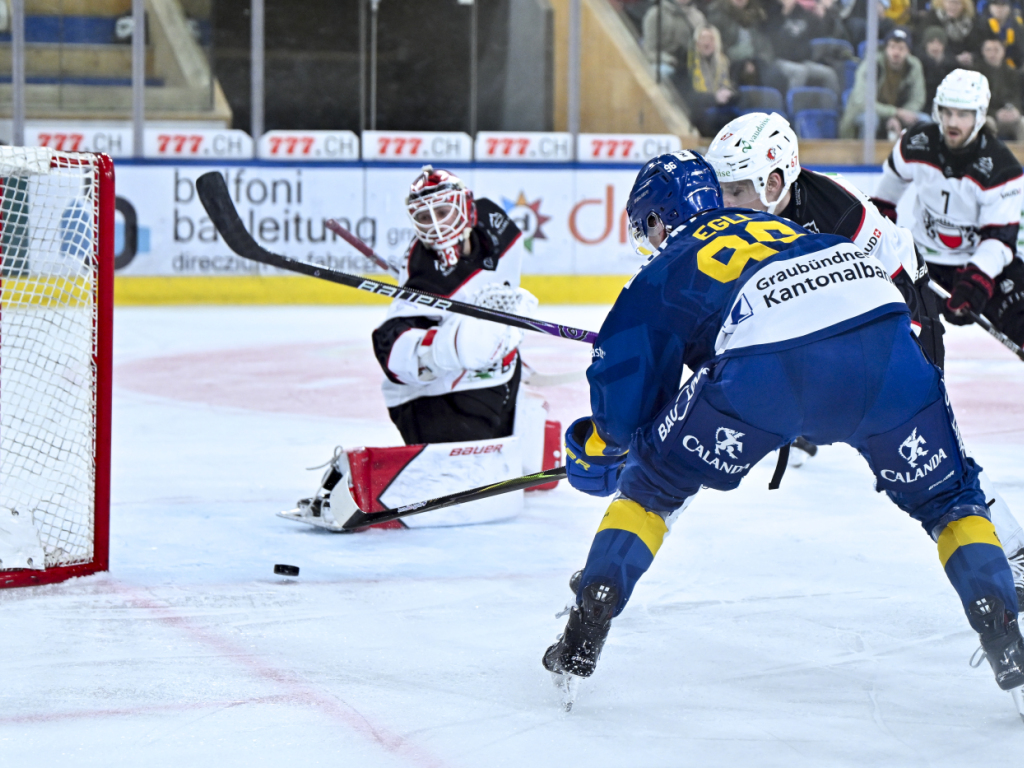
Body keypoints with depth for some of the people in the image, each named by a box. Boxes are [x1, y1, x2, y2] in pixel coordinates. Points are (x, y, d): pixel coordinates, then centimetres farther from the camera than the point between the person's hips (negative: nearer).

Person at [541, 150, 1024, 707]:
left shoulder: (662, 272, 25)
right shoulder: (773, 224, 39)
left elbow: (624, 404, 19)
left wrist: (595, 445, 41)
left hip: (770, 362, -3)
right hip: (880, 322, 3)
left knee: (654, 480, 18)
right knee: (944, 496, 24)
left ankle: (582, 639, 11)